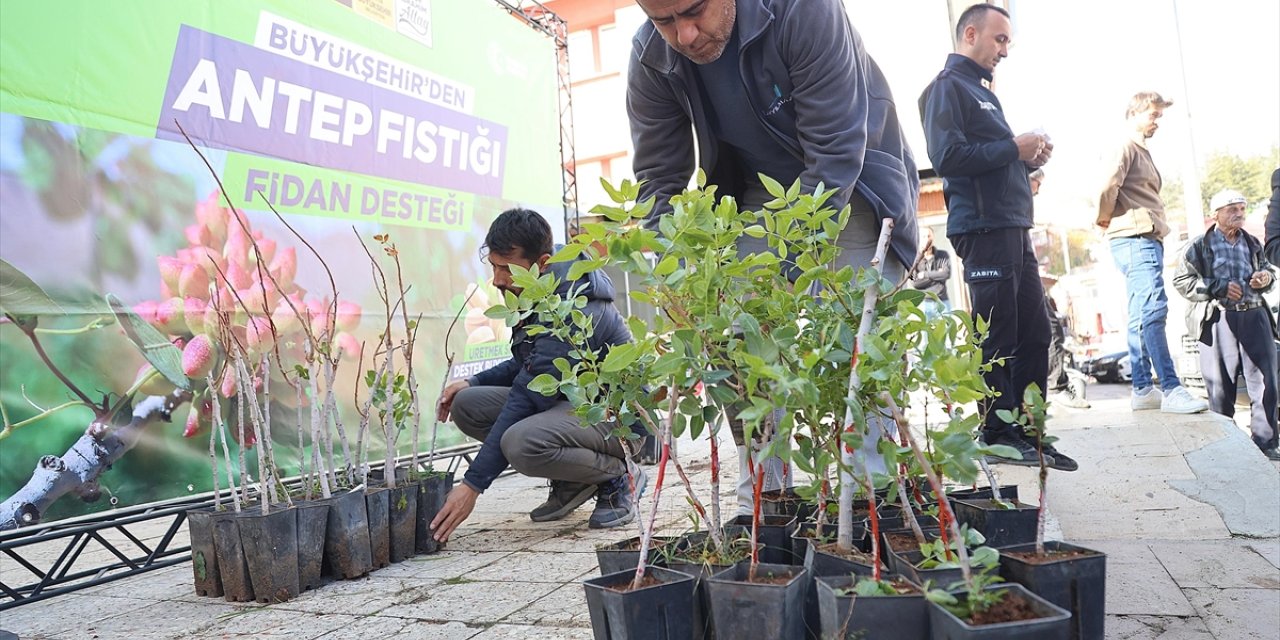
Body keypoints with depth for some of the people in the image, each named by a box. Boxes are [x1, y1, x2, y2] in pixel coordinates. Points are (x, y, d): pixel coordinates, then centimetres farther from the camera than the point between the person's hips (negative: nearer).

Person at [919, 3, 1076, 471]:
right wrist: (1013, 148, -11)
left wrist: (1029, 159, 11)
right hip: (982, 227, -10)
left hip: (1013, 227, 10)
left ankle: (1027, 431, 17)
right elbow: (947, 156, -18)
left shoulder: (982, 92, 27)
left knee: (1034, 332, 9)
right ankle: (999, 434, 6)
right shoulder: (948, 87, -3)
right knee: (996, 339, -4)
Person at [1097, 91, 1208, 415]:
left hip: (1147, 240, 10)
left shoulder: (1142, 151, 25)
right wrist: (1105, 219, -7)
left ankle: (1142, 390, 10)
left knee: (1142, 317, 8)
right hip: (1136, 239, -10)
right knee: (1153, 310, -16)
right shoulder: (1126, 147, -5)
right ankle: (1171, 390, -21)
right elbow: (1108, 186, -21)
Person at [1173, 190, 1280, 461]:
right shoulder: (1200, 246, 1)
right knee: (1221, 384, 2)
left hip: (1254, 316, 4)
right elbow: (1181, 280, -3)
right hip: (1219, 319, -4)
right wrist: (1218, 288, -14)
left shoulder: (1253, 243, 14)